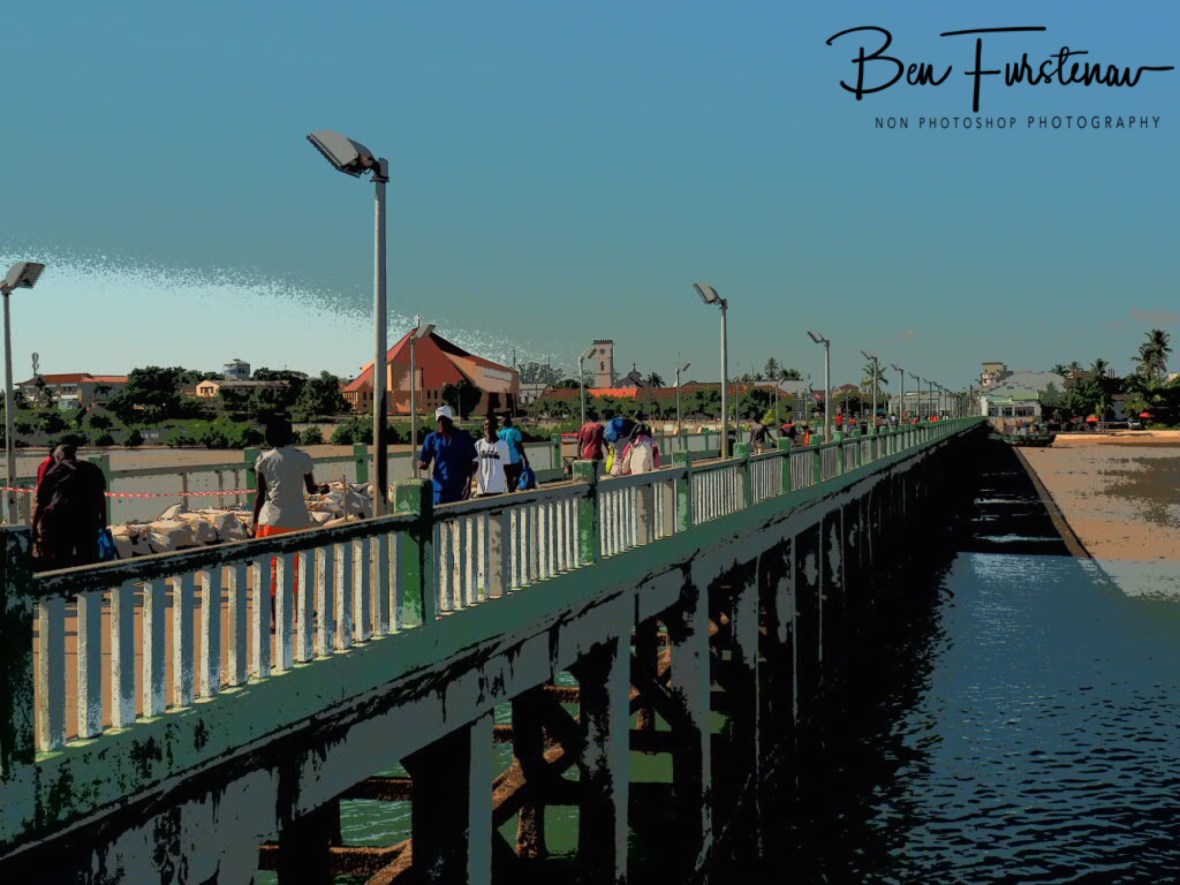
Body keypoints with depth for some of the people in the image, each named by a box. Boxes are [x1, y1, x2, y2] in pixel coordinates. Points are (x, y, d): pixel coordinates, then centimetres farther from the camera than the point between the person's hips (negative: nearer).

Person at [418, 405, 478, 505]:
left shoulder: (463, 436, 1)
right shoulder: (432, 438, 4)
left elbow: (472, 462, 2)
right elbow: (422, 462, 8)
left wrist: (468, 482, -10)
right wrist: (423, 464, -17)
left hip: (460, 488, -1)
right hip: (439, 489, 1)